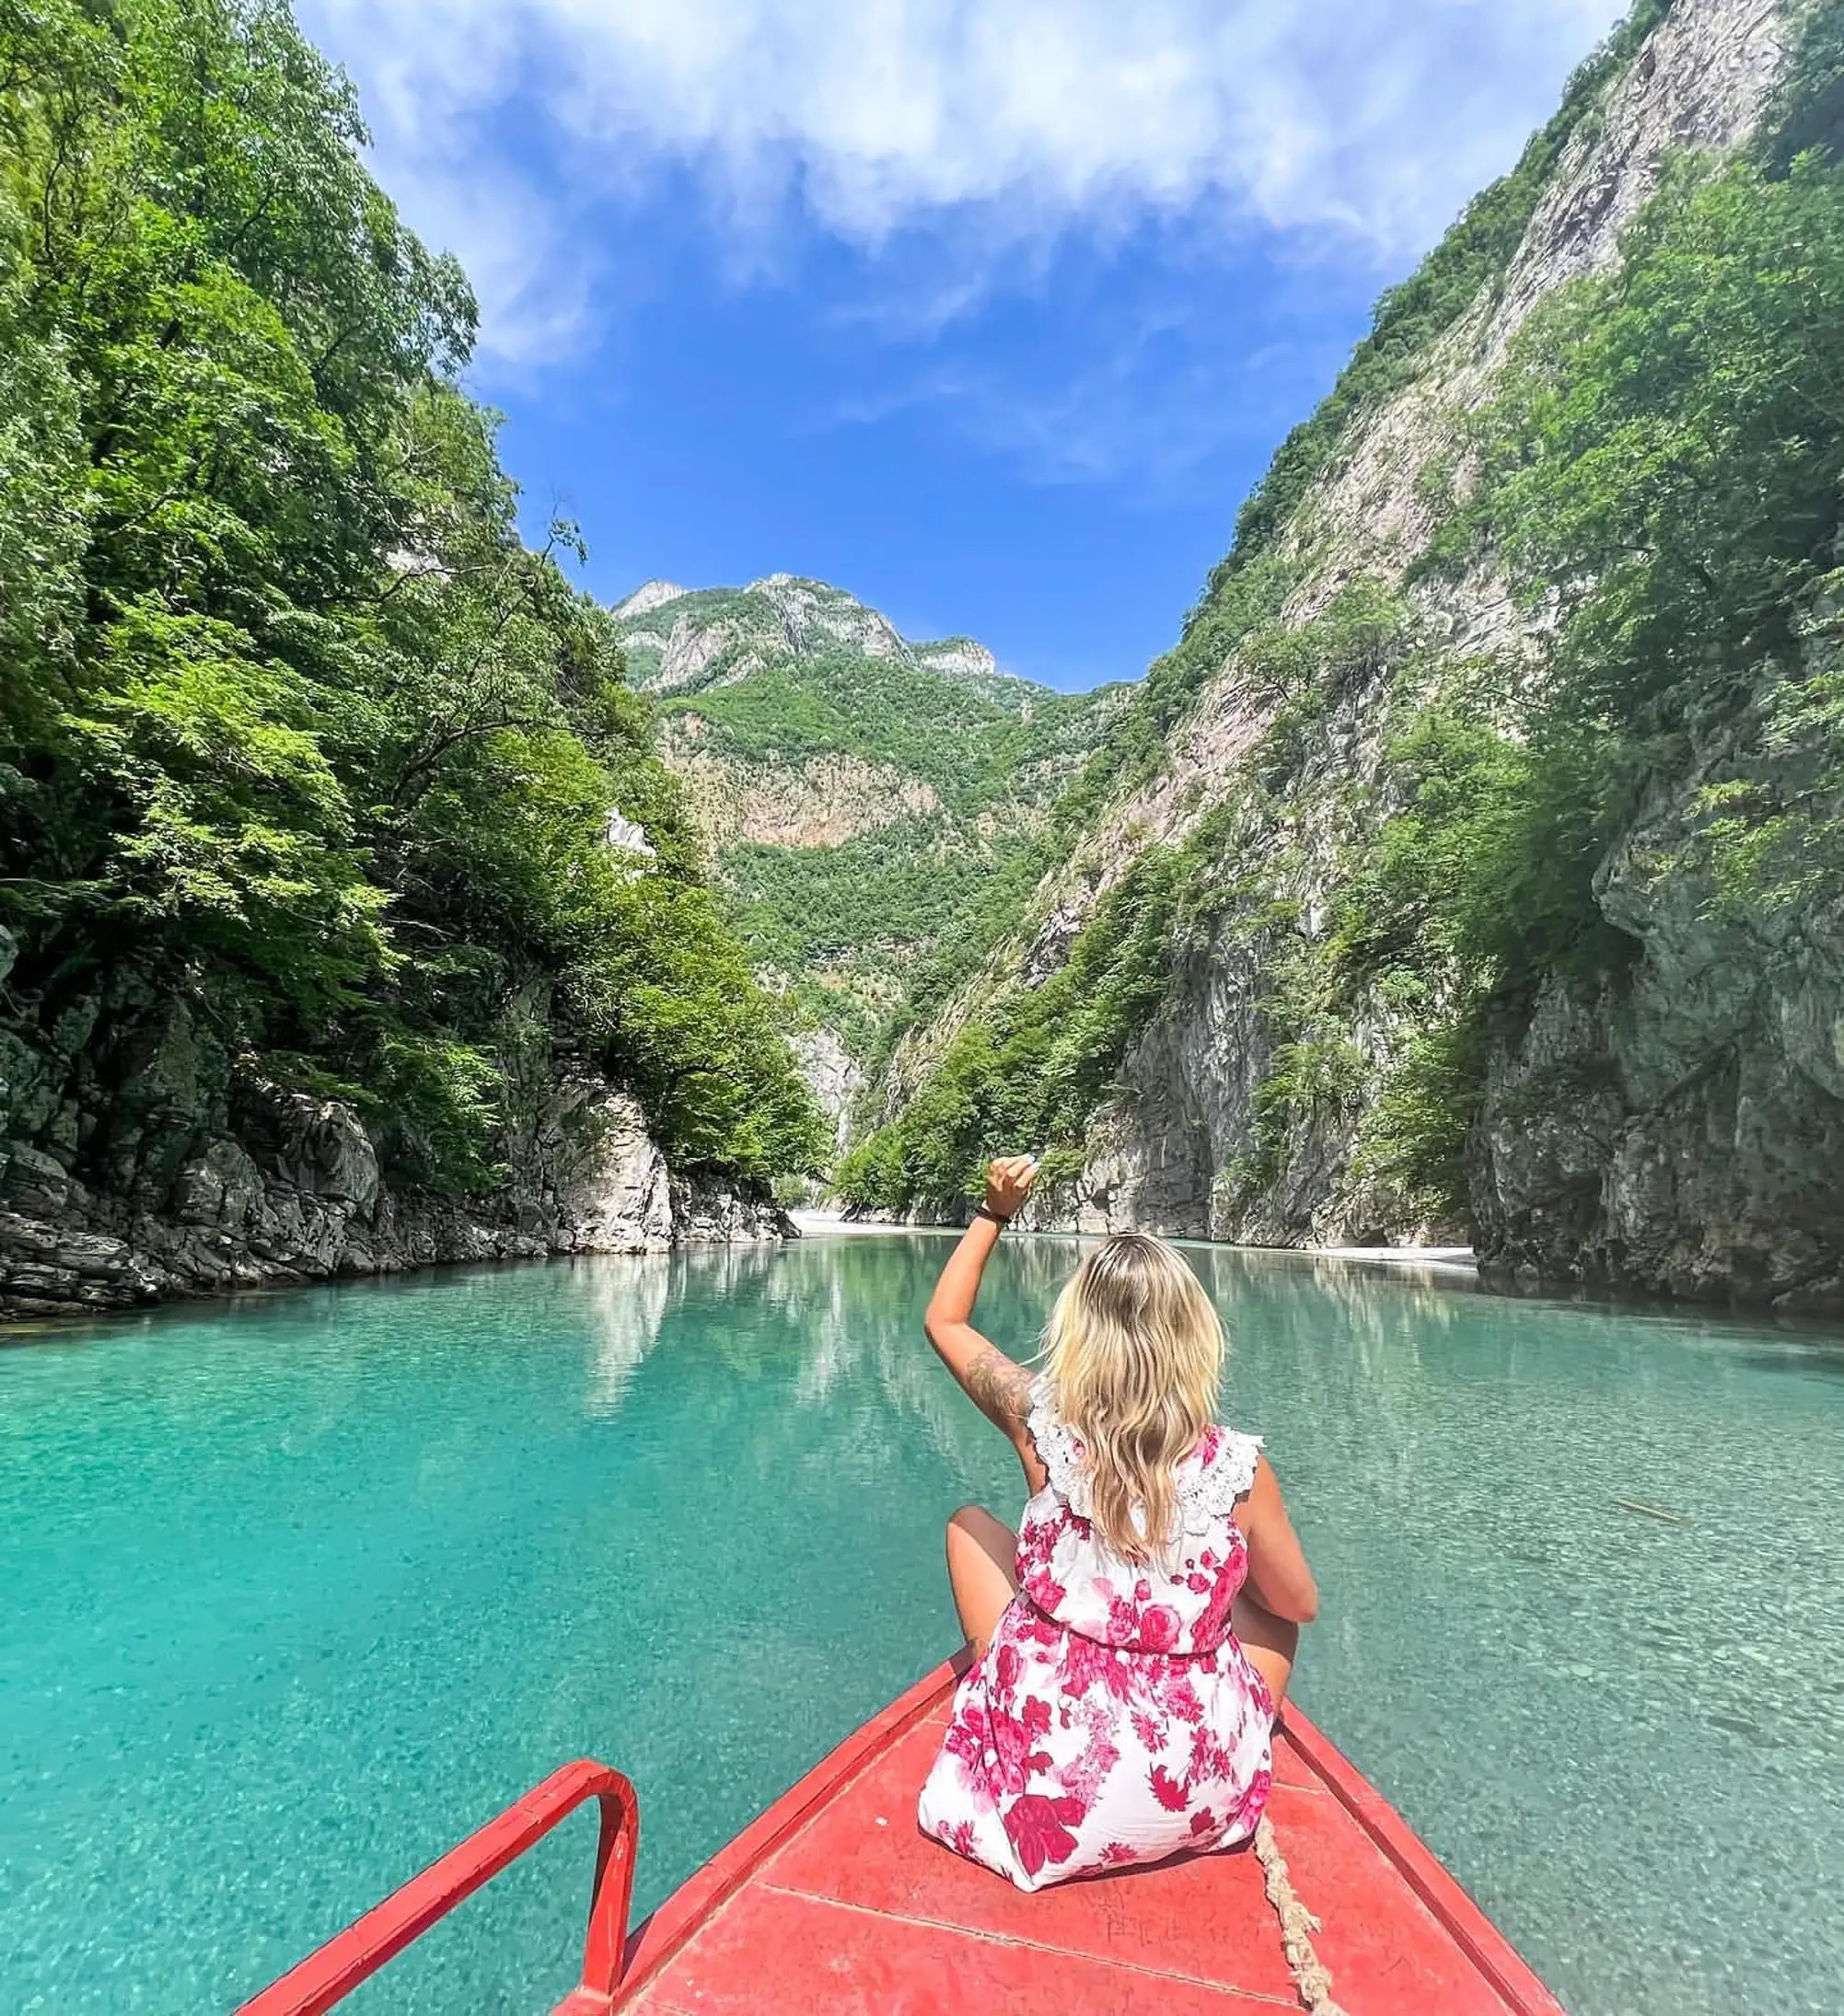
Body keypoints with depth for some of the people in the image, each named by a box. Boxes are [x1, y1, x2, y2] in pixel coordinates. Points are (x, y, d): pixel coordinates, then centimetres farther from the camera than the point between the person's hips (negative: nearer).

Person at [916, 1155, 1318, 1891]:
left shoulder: (1043, 1424, -17)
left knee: (969, 1523, 20)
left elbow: (943, 1320, 0)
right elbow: (1299, 1606, 2)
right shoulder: (1239, 1467, -18)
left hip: (1049, 1771, 0)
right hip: (1198, 1795, 1)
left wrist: (994, 1212, 5)